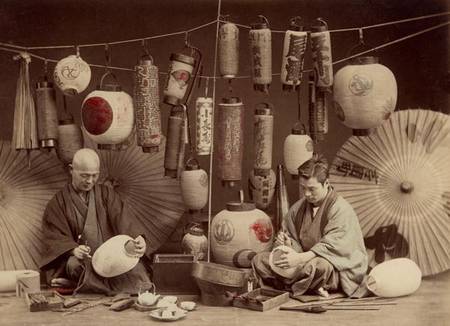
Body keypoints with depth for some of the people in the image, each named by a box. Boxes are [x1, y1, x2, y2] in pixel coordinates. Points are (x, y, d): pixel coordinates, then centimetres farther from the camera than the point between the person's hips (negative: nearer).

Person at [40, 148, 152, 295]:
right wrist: (74, 250, -25)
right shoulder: (57, 203, 7)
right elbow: (55, 238, -2)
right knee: (74, 265, -35)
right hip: (81, 260, -1)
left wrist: (137, 238, -26)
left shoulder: (107, 194, 12)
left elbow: (122, 221, -3)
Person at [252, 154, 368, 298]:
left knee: (319, 266, -43)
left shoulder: (341, 209, -14)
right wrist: (288, 244, -13)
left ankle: (286, 286, -13)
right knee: (259, 259, -9)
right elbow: (295, 242, 11)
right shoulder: (298, 208, 8)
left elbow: (331, 247, -24)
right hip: (306, 262, 7)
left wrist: (301, 258, -35)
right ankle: (311, 287, -19)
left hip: (338, 270, -7)